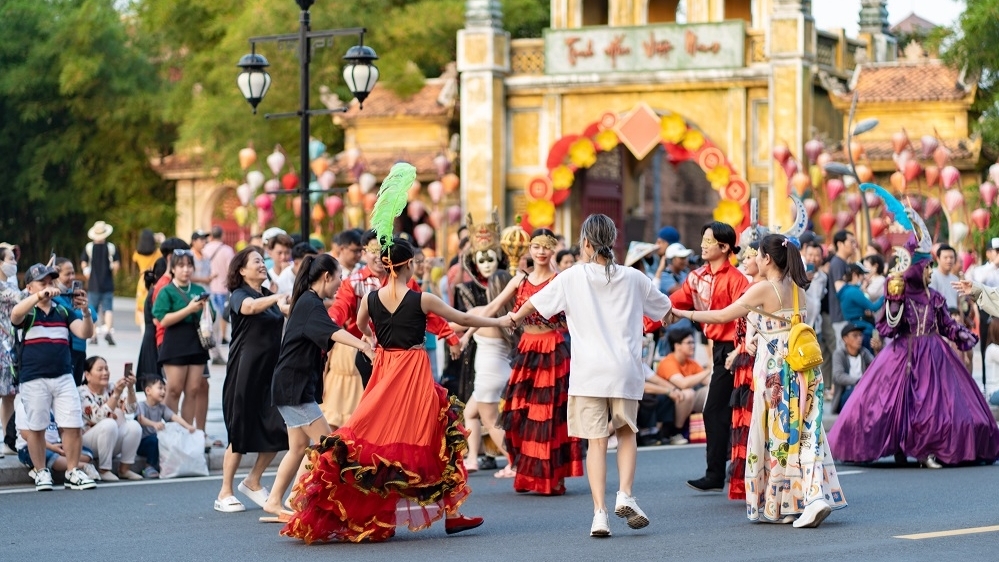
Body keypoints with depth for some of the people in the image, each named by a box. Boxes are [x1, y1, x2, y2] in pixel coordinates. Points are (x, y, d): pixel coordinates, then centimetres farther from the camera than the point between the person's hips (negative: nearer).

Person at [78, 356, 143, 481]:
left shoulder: (111, 389, 4)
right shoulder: (83, 393, -15)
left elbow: (130, 409, -9)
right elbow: (99, 417, -28)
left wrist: (130, 388, -25)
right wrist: (116, 395, -36)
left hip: (113, 441, 6)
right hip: (88, 444, -6)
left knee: (134, 426, -18)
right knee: (109, 424, -33)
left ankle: (125, 469, -9)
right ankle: (104, 470, -23)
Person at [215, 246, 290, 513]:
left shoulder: (269, 295, 16)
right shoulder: (239, 295, -5)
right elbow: (250, 307, -27)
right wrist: (279, 298, -43)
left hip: (270, 371, 6)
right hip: (245, 370, -6)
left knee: (278, 429, -1)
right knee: (241, 431, -4)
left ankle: (253, 482, 17)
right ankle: (225, 493, 6)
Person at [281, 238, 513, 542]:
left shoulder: (370, 298, 0)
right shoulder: (421, 299, -11)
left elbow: (361, 325, 22)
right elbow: (463, 318, -1)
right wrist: (500, 322, 13)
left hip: (383, 369, 4)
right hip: (413, 372, -4)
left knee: (374, 437, 8)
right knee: (436, 441, 4)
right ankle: (451, 513, 8)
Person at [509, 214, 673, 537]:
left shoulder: (572, 278, 0)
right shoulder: (633, 278, 6)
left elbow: (535, 304, 12)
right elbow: (665, 309, 22)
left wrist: (516, 318, 35)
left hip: (588, 371, -1)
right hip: (625, 369, 1)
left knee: (596, 441, 1)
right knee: (627, 432, 19)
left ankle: (600, 513, -6)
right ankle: (625, 495, 2)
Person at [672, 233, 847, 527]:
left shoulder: (763, 289, -11)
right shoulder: (797, 289, 8)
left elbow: (722, 316, -9)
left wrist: (683, 314, 0)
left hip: (773, 368, -6)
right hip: (800, 368, 6)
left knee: (775, 435, 3)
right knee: (803, 432, 4)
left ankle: (776, 505, 7)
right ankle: (816, 494, -9)